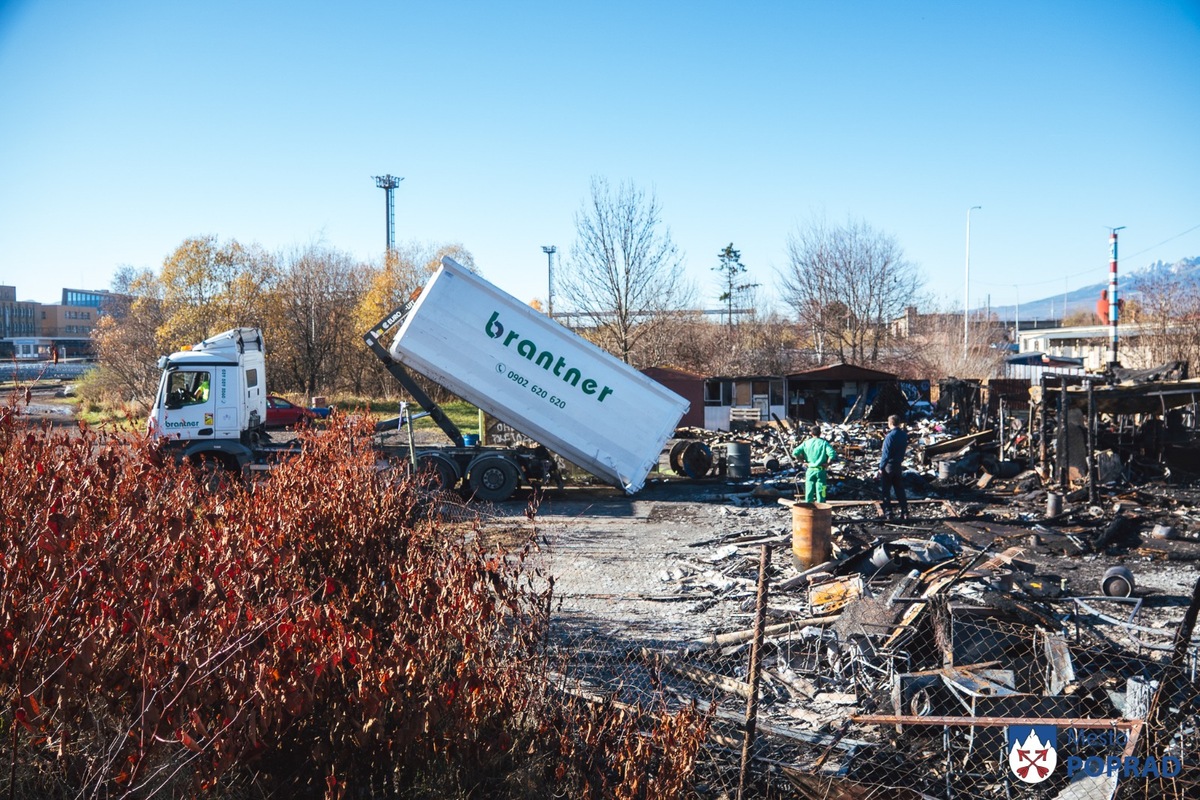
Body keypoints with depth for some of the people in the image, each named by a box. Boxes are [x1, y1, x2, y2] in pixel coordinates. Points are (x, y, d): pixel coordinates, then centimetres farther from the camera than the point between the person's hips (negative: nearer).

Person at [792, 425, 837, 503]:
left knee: (809, 492, 9)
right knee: (820, 492, 3)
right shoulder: (824, 443, -4)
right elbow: (832, 454, -19)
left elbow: (795, 453, -6)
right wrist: (827, 463, -6)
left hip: (810, 470, 2)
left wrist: (803, 461, 5)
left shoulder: (806, 443, 2)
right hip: (820, 470, -2)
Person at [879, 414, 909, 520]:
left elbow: (886, 454, -19)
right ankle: (905, 512, 12)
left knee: (885, 491, 4)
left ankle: (888, 514, 4)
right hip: (899, 466, 6)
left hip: (888, 466, -6)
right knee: (900, 490, 13)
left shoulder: (890, 436, -20)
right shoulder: (904, 435, 1)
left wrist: (881, 467, -11)